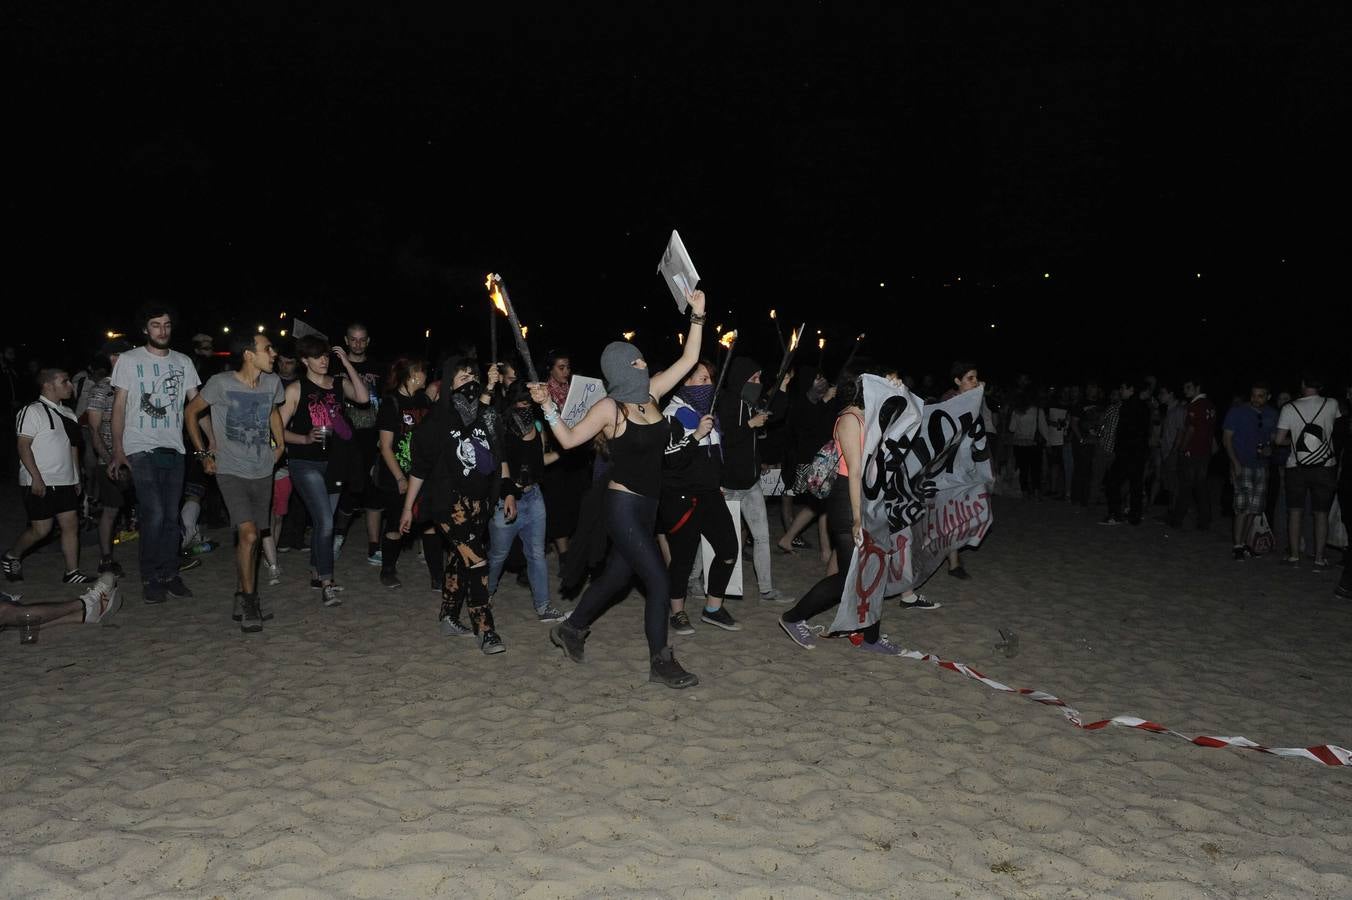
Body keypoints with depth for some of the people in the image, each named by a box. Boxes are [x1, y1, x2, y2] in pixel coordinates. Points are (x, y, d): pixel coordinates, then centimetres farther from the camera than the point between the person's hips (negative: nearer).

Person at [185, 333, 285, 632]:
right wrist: (203, 453, 1)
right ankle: (250, 602, -2)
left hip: (263, 472, 5)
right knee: (248, 534, -16)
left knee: (251, 537, 12)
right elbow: (191, 412, 2)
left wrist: (280, 443, 16)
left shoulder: (272, 383, 1)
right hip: (231, 471, -5)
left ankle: (242, 596, 27)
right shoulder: (221, 383, -12)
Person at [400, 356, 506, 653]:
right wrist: (408, 507, 1)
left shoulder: (487, 416, 5)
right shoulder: (438, 421, -5)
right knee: (476, 562, -13)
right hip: (451, 503, -5)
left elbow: (500, 457, 10)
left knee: (459, 559, 15)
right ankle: (486, 631, -10)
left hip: (480, 503, 5)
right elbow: (419, 466, -2)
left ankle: (449, 617, 30)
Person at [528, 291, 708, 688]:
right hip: (623, 506, -7)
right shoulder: (609, 407, -12)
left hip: (646, 506, 7)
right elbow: (569, 439, -8)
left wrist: (697, 315, 2)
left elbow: (688, 360, 7)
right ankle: (660, 663, 7)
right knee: (658, 581, -6)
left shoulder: (650, 393, 4)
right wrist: (547, 405, -18)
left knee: (617, 575, 18)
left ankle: (571, 629, 38)